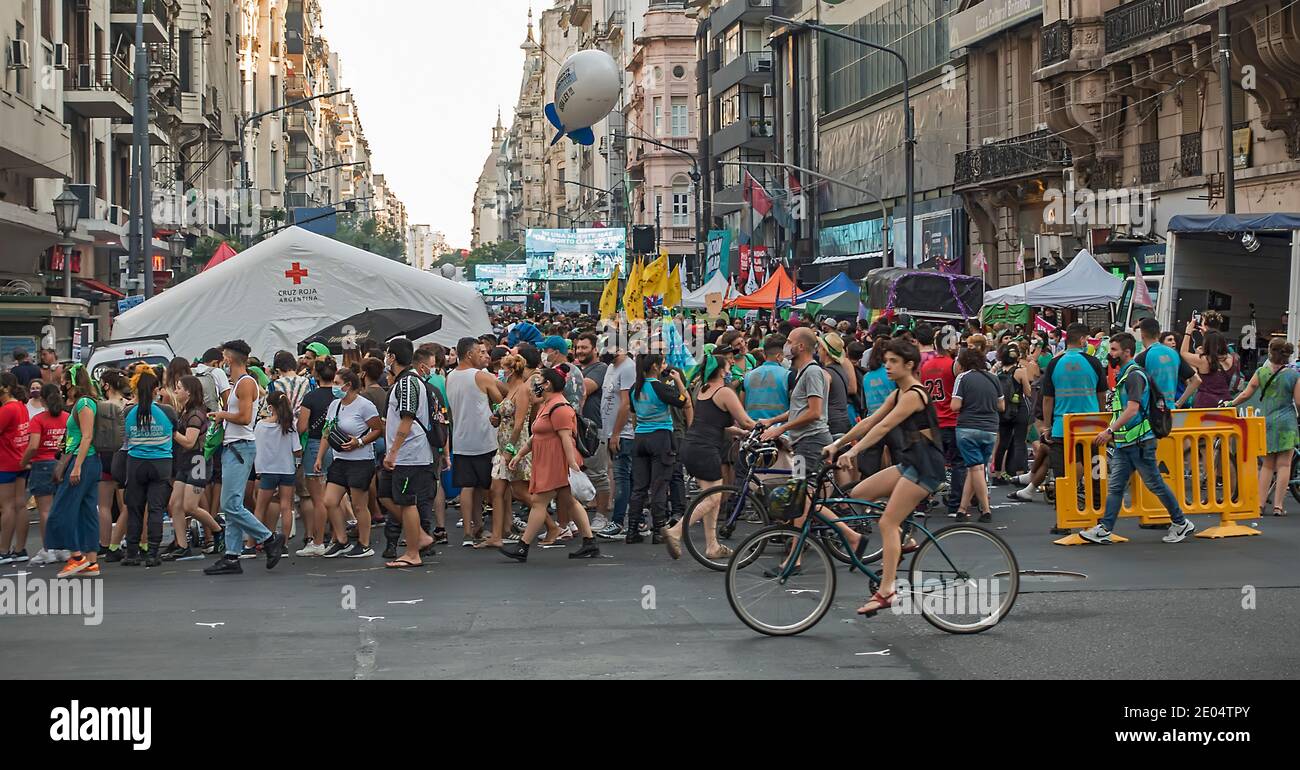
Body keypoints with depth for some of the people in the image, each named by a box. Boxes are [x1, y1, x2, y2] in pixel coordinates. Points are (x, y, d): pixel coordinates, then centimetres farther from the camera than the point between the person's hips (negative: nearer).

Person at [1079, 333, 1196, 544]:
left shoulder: (1135, 375, -14)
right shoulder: (1123, 375, 16)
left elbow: (1132, 409, -24)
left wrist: (1110, 430, -27)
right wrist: (1111, 432, 18)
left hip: (1139, 441, -9)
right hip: (1124, 442, 9)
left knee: (1155, 484, 1)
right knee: (1115, 486, 2)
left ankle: (1181, 523, 14)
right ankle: (1104, 529, -1)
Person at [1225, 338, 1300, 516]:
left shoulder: (1261, 372, -2)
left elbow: (1246, 394, 1)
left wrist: (1231, 404, 16)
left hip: (1266, 421, 3)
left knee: (1267, 465, 13)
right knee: (1283, 464, 1)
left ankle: (1260, 503, 10)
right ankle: (1278, 505, -2)